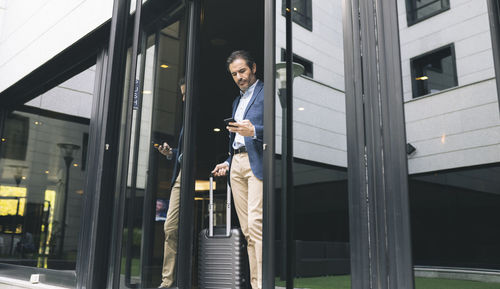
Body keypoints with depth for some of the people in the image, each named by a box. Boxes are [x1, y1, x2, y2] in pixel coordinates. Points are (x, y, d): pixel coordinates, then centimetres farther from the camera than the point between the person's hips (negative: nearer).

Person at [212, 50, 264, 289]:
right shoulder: (237, 101, 27)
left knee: (255, 224, -18)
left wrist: (254, 131, -24)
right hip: (236, 164, 7)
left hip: (257, 163, -7)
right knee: (247, 230, 4)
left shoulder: (265, 92, 2)